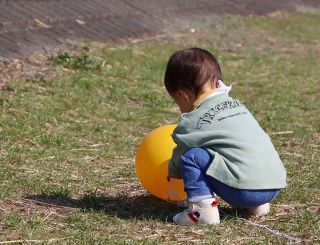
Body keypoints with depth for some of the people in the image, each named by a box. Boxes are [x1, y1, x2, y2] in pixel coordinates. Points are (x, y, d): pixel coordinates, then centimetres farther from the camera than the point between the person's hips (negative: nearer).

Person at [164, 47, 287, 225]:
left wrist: (174, 170, 37)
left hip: (245, 189, -8)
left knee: (191, 156, -1)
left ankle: (203, 208, -9)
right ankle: (257, 204, 21)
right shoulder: (236, 104, 20)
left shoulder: (193, 121, -1)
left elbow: (181, 155, 13)